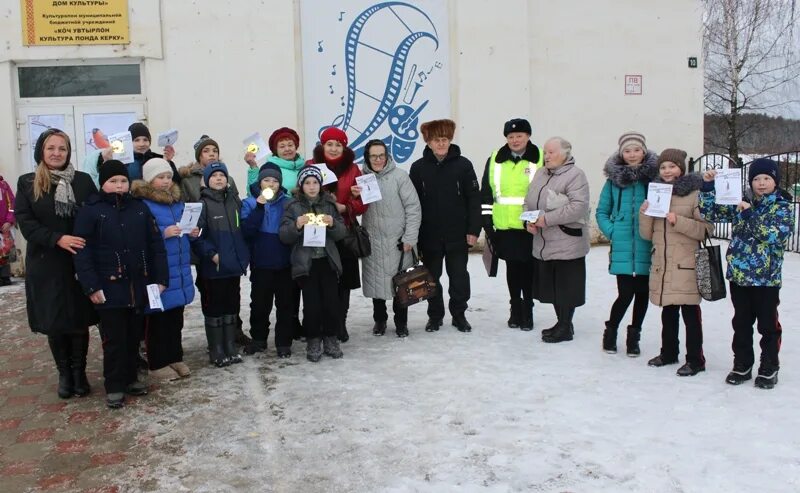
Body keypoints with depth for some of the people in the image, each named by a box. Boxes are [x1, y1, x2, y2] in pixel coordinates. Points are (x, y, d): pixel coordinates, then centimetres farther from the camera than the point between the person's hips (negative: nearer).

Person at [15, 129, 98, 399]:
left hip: (80, 263, 0)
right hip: (46, 265, 0)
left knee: (79, 320, 5)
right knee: (54, 322, 7)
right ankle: (64, 373, 24)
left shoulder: (83, 180, 3)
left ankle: (79, 372, 21)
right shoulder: (27, 183, 2)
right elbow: (25, 223, -5)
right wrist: (57, 239, -19)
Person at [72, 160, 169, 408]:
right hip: (109, 288, -4)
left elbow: (156, 245, 7)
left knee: (134, 336, 14)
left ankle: (130, 378, 29)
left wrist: (160, 278, 2)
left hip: (139, 286, 4)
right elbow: (82, 252, -8)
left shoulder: (140, 208, 6)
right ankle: (114, 387, 14)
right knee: (114, 339, 2)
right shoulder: (90, 211, -5)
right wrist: (91, 286, -14)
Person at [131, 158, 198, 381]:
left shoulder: (177, 202, 13)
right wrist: (163, 233, -24)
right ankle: (157, 363, 12)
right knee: (157, 319, 1)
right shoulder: (142, 204, -11)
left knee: (175, 318, 15)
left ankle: (175, 358, 27)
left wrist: (192, 233, 3)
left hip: (179, 271, 7)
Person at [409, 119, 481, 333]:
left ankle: (459, 314, 23)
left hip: (457, 235, -1)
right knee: (431, 277, 11)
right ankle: (435, 315, 25)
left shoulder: (463, 165, -4)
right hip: (429, 235, 1)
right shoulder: (418, 167, -1)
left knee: (459, 276, 8)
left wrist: (473, 230, -7)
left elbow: (474, 199, -4)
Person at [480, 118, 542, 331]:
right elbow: (486, 193, 9)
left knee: (528, 268, 5)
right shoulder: (495, 160, 6)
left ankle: (527, 310, 18)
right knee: (512, 268, 11)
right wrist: (487, 221, 5)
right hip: (504, 226, 2)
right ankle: (515, 308, 24)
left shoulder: (540, 159, -1)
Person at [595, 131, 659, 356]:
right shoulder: (614, 178, 3)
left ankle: (634, 337, 27)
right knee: (626, 293, -4)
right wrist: (611, 231, -3)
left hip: (646, 246, 1)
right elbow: (601, 211, 11)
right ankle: (610, 331, 20)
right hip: (622, 246, -1)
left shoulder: (654, 175, 0)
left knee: (642, 293, 9)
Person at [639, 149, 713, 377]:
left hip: (686, 266, -6)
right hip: (662, 266, 6)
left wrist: (678, 221, -20)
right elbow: (647, 234, 13)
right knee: (668, 312, 16)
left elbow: (707, 229, -11)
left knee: (690, 313, -1)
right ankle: (668, 353, 29)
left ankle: (695, 360, 8)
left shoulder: (695, 193, -4)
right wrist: (644, 214, -5)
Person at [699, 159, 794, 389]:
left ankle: (769, 368, 20)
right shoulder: (740, 204, 7)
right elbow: (710, 212, 4)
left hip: (766, 277, -3)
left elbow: (775, 235, -20)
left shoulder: (782, 208, -4)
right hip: (739, 275, 4)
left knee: (768, 325, 6)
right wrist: (708, 186, -8)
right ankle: (742, 366, 24)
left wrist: (749, 213, -22)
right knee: (741, 324, 12)